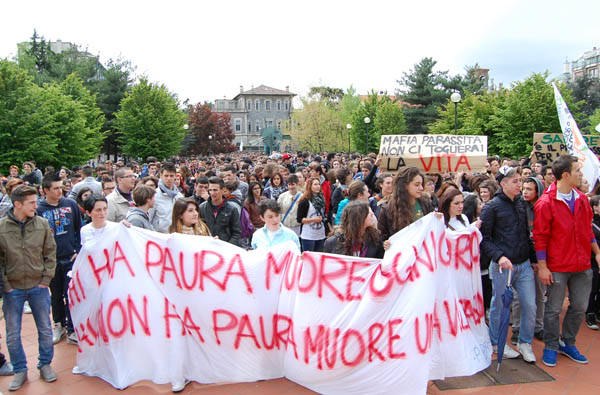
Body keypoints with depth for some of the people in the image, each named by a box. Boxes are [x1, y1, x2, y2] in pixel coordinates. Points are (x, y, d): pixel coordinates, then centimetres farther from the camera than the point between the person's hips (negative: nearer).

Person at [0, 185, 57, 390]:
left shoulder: (42, 224, -5)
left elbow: (50, 253, 3)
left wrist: (46, 279, -2)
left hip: (38, 287, 1)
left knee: (45, 329, 10)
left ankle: (45, 364, 29)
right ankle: (20, 370, 27)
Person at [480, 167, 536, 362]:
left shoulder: (522, 203, 10)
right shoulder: (492, 207, -7)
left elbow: (526, 233, 18)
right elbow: (484, 239, -9)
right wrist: (499, 257, -20)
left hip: (524, 265, 5)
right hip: (502, 266, -5)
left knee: (530, 305, 5)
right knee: (499, 306, 7)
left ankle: (525, 343, 25)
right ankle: (497, 343, 26)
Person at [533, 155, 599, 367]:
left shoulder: (582, 199, 8)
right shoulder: (546, 202, -11)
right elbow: (540, 237, -10)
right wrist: (542, 266, -12)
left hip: (582, 266, 6)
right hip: (557, 267, -6)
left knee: (579, 307, 14)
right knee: (553, 309, 5)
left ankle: (568, 343, 31)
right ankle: (551, 347, 21)